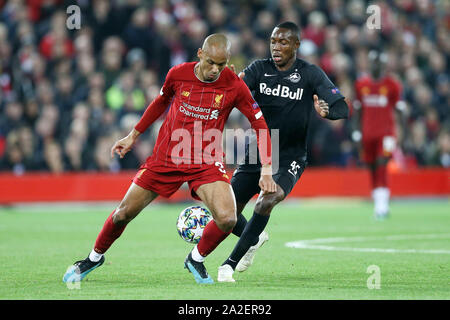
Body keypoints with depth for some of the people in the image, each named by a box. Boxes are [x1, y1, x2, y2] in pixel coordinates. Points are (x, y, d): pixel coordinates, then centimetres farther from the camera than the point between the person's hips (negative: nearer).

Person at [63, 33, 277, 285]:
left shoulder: (234, 86, -12)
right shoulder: (178, 74, -7)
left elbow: (259, 122, -2)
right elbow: (161, 102, 14)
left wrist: (267, 168, -10)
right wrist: (133, 135, 20)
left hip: (206, 162, -1)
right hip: (166, 157, 1)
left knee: (227, 219, -23)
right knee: (124, 212, 4)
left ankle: (196, 259, 7)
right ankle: (95, 257, 33)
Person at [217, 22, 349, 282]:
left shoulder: (310, 74, -6)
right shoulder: (260, 69, 0)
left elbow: (343, 109, -10)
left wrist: (327, 111, -34)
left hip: (290, 158, -3)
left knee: (268, 200, -29)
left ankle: (231, 263, -19)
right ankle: (256, 239, 34)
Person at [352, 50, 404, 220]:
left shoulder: (392, 84, -2)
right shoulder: (361, 83, 8)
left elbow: (399, 109, 0)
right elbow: (358, 110, 14)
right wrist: (356, 132, 8)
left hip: (386, 132, -4)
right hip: (368, 133, 4)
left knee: (382, 166, -16)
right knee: (373, 169, 7)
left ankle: (382, 205, -18)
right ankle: (379, 206, 16)